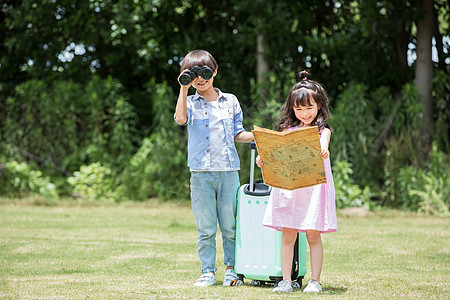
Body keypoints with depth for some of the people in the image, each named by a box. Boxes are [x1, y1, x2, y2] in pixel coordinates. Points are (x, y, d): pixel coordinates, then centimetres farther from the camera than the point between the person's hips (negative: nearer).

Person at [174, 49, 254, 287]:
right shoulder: (191, 102, 6)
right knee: (205, 227, 2)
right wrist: (184, 89, -15)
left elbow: (237, 134, 15)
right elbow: (180, 118, -17)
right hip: (201, 173, -1)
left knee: (230, 224, 4)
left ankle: (231, 268, 14)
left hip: (228, 171, 1)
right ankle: (208, 271, 9)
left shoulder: (230, 101, 10)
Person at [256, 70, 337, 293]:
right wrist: (263, 159, -15)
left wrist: (323, 150, -43)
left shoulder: (322, 130, 2)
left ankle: (315, 281, 7)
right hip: (287, 186, 3)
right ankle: (286, 281, 8)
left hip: (313, 186, -3)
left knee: (313, 235, -2)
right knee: (288, 234, 3)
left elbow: (323, 144, -20)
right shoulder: (288, 130, 12)